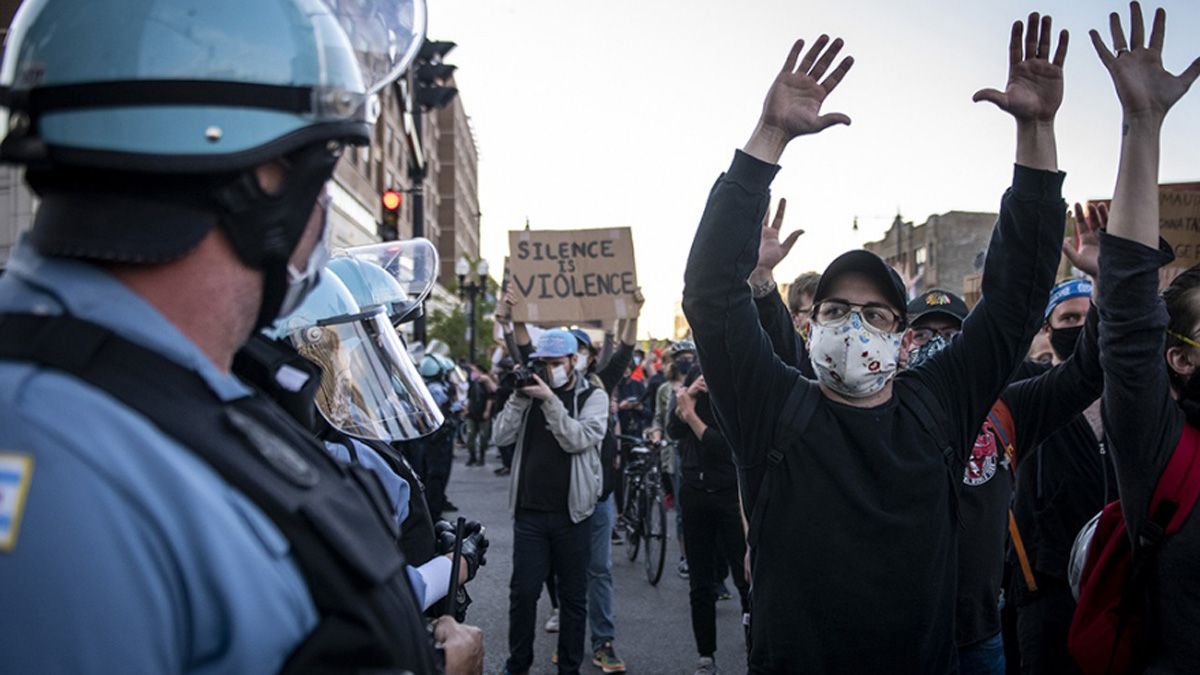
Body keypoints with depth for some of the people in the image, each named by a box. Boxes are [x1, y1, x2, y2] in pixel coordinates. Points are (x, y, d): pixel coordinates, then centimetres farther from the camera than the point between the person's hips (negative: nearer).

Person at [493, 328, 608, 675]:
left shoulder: (593, 396, 0)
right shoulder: (532, 391, 8)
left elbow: (577, 440, -16)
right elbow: (501, 435, -2)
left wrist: (549, 399, -20)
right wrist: (519, 396, -11)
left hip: (572, 512, -2)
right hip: (529, 510, 2)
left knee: (573, 594, 8)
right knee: (523, 591, 3)